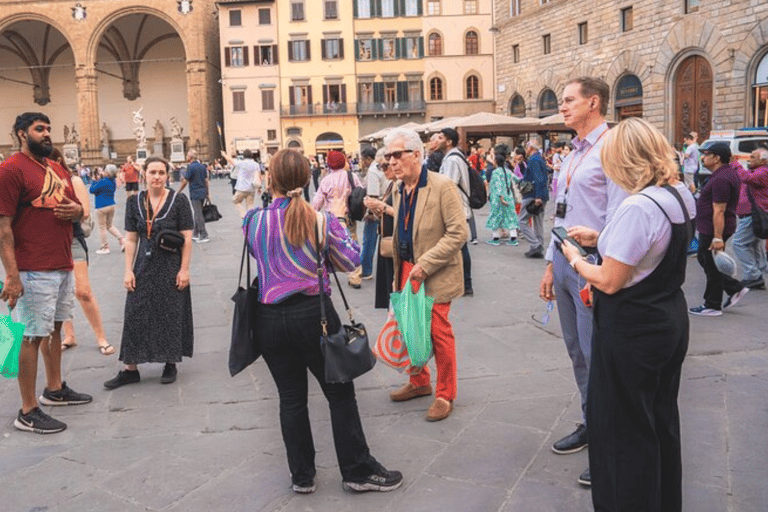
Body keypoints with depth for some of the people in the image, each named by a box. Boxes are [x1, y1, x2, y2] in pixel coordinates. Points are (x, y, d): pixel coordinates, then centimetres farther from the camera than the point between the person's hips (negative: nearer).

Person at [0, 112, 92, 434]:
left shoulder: (58, 169, 15)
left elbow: (78, 210, 24)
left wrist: (77, 210, -2)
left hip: (63, 267, 8)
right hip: (35, 271, -8)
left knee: (55, 327, 18)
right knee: (33, 336, -3)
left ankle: (55, 389, 33)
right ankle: (27, 412, 6)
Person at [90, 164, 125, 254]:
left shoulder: (103, 181, -19)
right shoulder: (113, 182, 4)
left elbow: (92, 190, -11)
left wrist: (94, 181, 3)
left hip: (102, 207, -7)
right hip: (111, 205, 7)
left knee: (102, 227, 5)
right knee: (109, 226, 21)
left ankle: (105, 247, 11)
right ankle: (122, 240, 9)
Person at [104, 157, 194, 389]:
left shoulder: (179, 200, -6)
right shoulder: (135, 202, 4)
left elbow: (187, 238, -6)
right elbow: (130, 240, 5)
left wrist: (184, 269, -11)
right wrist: (128, 270, -1)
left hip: (171, 268, -3)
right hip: (144, 267, 3)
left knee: (171, 315, 5)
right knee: (135, 315, 3)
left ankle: (171, 363, 22)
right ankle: (130, 369, 13)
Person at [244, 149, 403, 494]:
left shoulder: (253, 221, -3)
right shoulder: (321, 219, -10)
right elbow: (349, 262, -1)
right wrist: (338, 219, 8)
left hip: (270, 319, 3)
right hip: (312, 314, -2)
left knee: (291, 398, 13)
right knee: (340, 394, 10)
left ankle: (302, 476, 25)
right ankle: (358, 471, 19)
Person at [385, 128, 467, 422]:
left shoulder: (442, 186, -15)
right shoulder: (398, 189, 8)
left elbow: (459, 233, -18)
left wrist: (425, 264, -21)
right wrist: (398, 273, 14)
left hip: (435, 275, -7)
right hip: (407, 271, 7)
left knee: (439, 333, 1)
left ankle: (445, 395, 18)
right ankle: (419, 383, 34)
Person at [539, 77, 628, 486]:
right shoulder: (572, 155, 17)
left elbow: (617, 218, -17)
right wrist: (551, 266, 18)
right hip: (563, 259, 9)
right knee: (577, 353, 16)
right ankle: (591, 425, 31)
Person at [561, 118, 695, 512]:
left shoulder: (637, 208, -27)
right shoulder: (682, 195, 2)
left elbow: (609, 282, -23)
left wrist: (575, 260, -6)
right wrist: (599, 239, 12)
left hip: (631, 331, -9)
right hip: (671, 320, 10)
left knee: (623, 428, 7)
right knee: (662, 418, 23)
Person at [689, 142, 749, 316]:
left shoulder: (721, 179, -23)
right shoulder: (729, 171, 12)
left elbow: (719, 211, -26)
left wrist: (718, 238, -26)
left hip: (714, 229, -11)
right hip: (709, 229, 11)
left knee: (712, 266, 1)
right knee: (703, 259, 20)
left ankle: (712, 306, 13)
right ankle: (736, 289, 22)